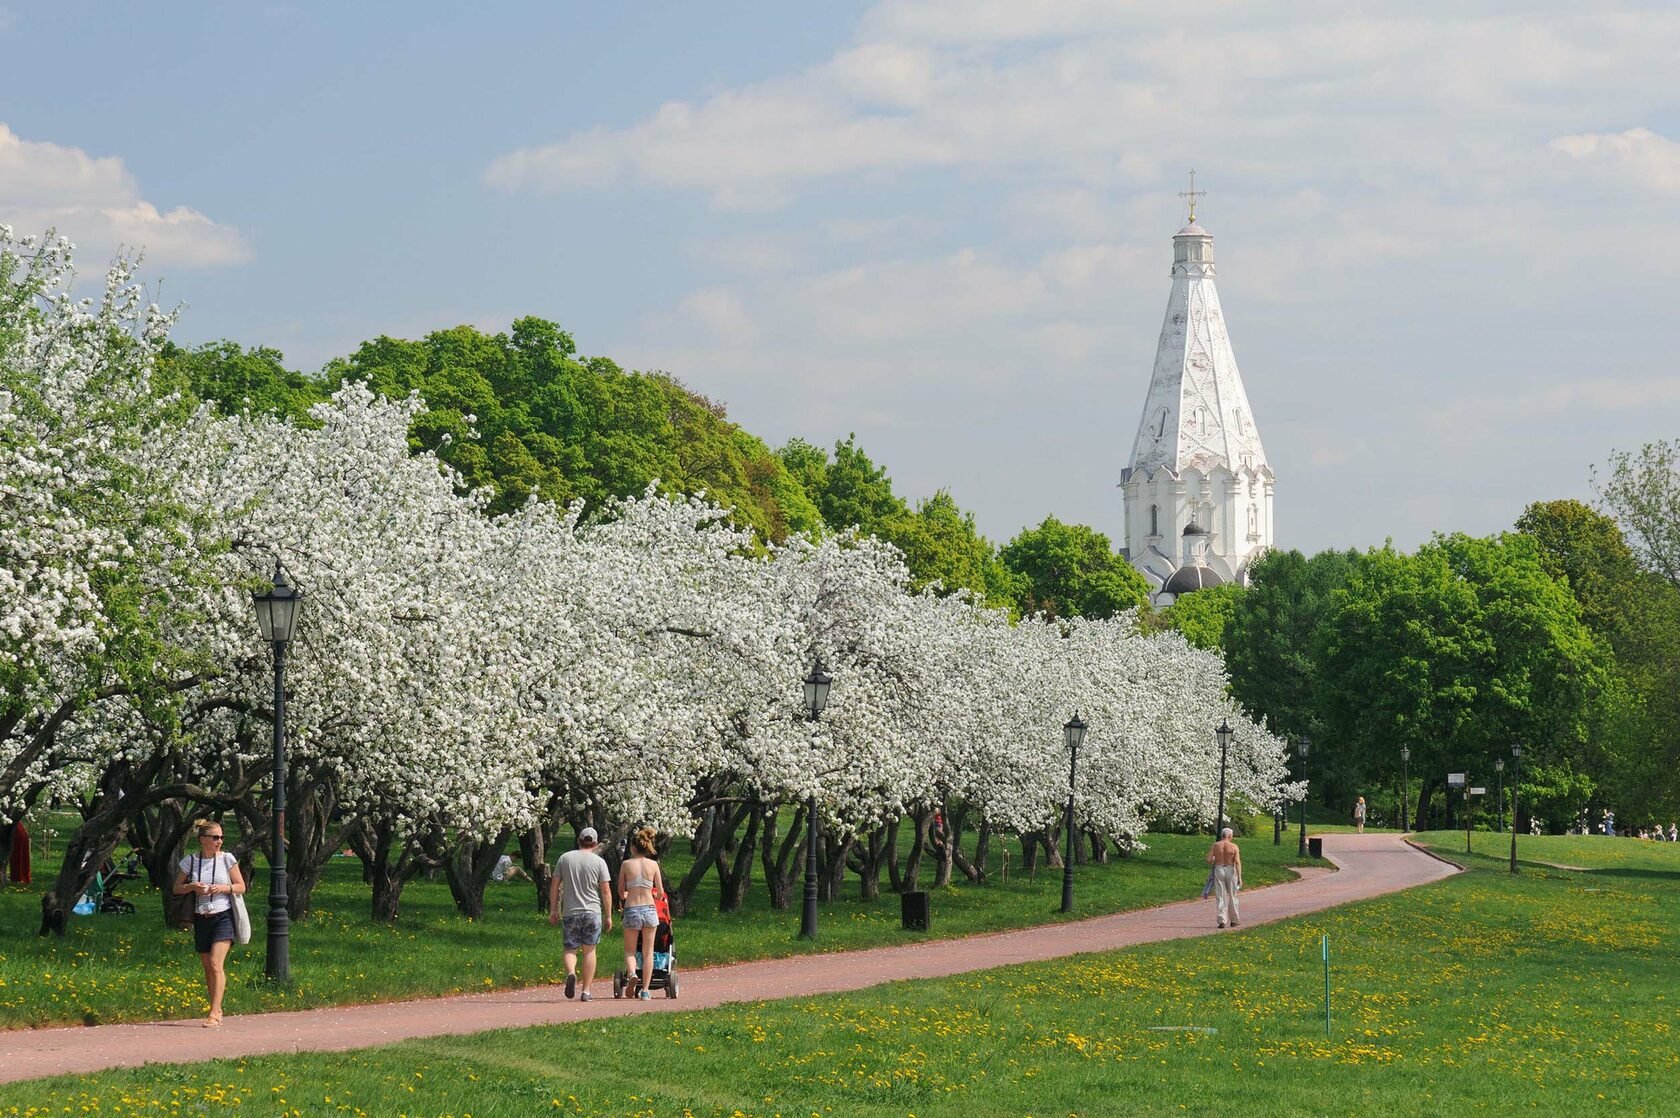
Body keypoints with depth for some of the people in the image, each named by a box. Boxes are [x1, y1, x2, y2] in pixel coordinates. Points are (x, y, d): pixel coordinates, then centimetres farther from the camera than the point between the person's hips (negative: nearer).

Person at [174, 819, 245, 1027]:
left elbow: (241, 886, 3)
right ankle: (216, 1009, 20)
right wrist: (192, 887, -11)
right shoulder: (190, 861, 2)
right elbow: (177, 888, 9)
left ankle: (214, 1014, -17)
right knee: (207, 968, 7)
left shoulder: (227, 859, -2)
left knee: (216, 963, -15)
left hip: (223, 917, -3)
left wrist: (223, 888, -15)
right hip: (201, 918, 3)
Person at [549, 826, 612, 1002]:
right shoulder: (599, 862, -2)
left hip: (569, 913, 1)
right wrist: (608, 916, 4)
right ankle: (586, 990, 7)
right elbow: (606, 891, -3)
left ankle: (571, 973, -22)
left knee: (571, 949, 8)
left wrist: (553, 910, 14)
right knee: (589, 951, 8)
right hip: (592, 912, -1)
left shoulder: (565, 858, 5)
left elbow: (554, 885, 6)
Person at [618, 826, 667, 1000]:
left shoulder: (626, 864, -3)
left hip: (631, 910, -1)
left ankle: (632, 973, -18)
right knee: (648, 952, 9)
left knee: (629, 951, 11)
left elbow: (621, 893, 3)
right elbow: (660, 893, 4)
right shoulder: (653, 865, 0)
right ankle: (645, 989, 6)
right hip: (649, 909, 1)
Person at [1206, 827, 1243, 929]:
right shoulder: (1234, 847, -6)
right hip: (1230, 871, -1)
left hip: (1218, 870, 1)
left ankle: (1222, 920, -7)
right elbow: (1237, 862, -13)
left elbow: (1209, 860, -4)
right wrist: (1240, 877, -13)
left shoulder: (1216, 845, -1)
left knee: (1220, 897, 3)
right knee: (1232, 896, 13)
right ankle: (1234, 920, 24)